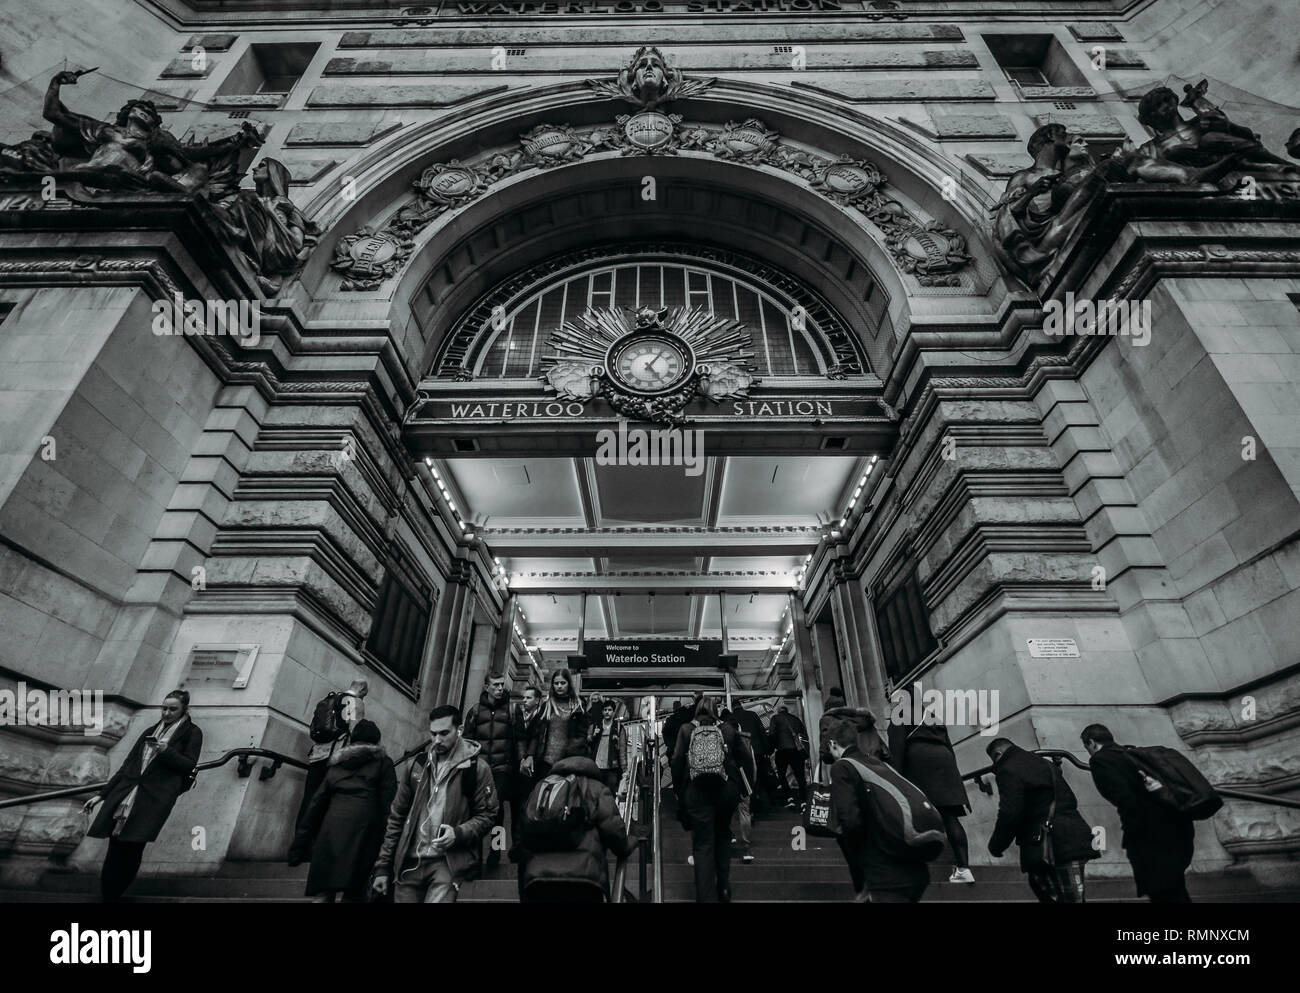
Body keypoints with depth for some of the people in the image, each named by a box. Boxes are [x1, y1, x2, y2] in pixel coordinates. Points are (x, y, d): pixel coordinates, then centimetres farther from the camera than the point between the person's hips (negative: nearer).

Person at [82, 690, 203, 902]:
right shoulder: (151, 731, 20)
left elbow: (189, 765, -3)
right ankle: (106, 896, 11)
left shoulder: (192, 732, 5)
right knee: (114, 852, -1)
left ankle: (114, 897, 2)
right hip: (124, 794, 5)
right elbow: (128, 765, 21)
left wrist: (166, 751, -17)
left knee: (131, 851, -12)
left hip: (154, 797, -5)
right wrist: (102, 794, 16)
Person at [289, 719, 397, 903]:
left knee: (323, 893, 8)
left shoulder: (336, 764, 21)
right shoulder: (383, 762, 10)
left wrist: (299, 846, 22)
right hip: (362, 827, -3)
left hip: (331, 828, 3)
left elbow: (316, 804, 18)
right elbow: (388, 805, 0)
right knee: (353, 893, 4)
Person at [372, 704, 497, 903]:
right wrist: (383, 866, 8)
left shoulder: (477, 767, -5)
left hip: (449, 863, -4)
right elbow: (396, 817, 11)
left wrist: (458, 833, -19)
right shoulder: (417, 764, 6)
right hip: (410, 862, 4)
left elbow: (487, 815, -2)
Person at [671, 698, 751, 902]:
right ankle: (724, 888, 24)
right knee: (723, 834, 23)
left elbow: (677, 761, 0)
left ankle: (707, 897, -1)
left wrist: (678, 786, 9)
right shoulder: (727, 729, 7)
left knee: (703, 843, 4)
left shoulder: (686, 730, 5)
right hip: (726, 787, 2)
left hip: (696, 789, -1)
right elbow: (742, 758, 7)